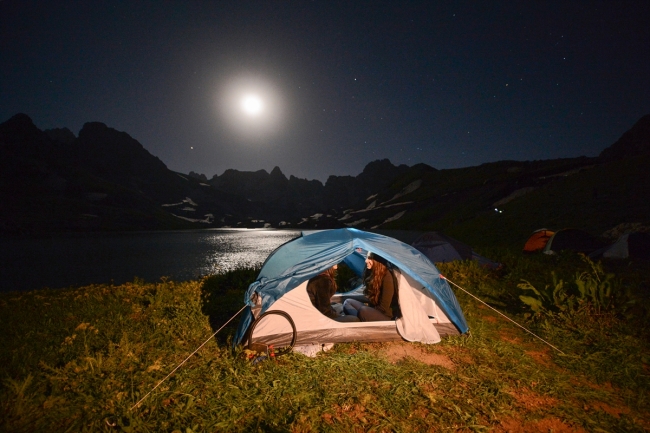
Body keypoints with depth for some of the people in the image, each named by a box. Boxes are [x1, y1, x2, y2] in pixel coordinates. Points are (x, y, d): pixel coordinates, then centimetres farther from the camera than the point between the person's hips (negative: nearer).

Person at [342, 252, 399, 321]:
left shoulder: (387, 276, -20)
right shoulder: (372, 273, 5)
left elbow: (384, 307, -19)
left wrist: (371, 311, -11)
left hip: (386, 316, -9)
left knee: (363, 311, -35)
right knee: (347, 302, -3)